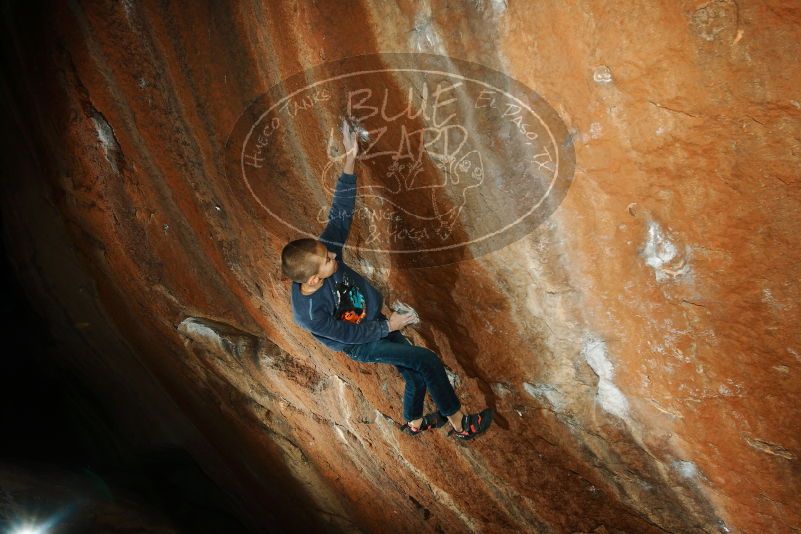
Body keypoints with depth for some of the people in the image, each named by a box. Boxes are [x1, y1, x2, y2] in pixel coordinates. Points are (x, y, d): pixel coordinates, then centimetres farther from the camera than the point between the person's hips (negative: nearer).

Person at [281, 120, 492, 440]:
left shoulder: (322, 251, -24)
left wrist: (350, 160, -29)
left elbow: (340, 213, -22)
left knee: (416, 375, 13)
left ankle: (414, 423, 43)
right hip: (360, 344, -6)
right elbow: (350, 334, -24)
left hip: (375, 322, 6)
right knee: (427, 362, -14)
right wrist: (389, 326, -12)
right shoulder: (309, 313, -37)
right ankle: (460, 424, 5)